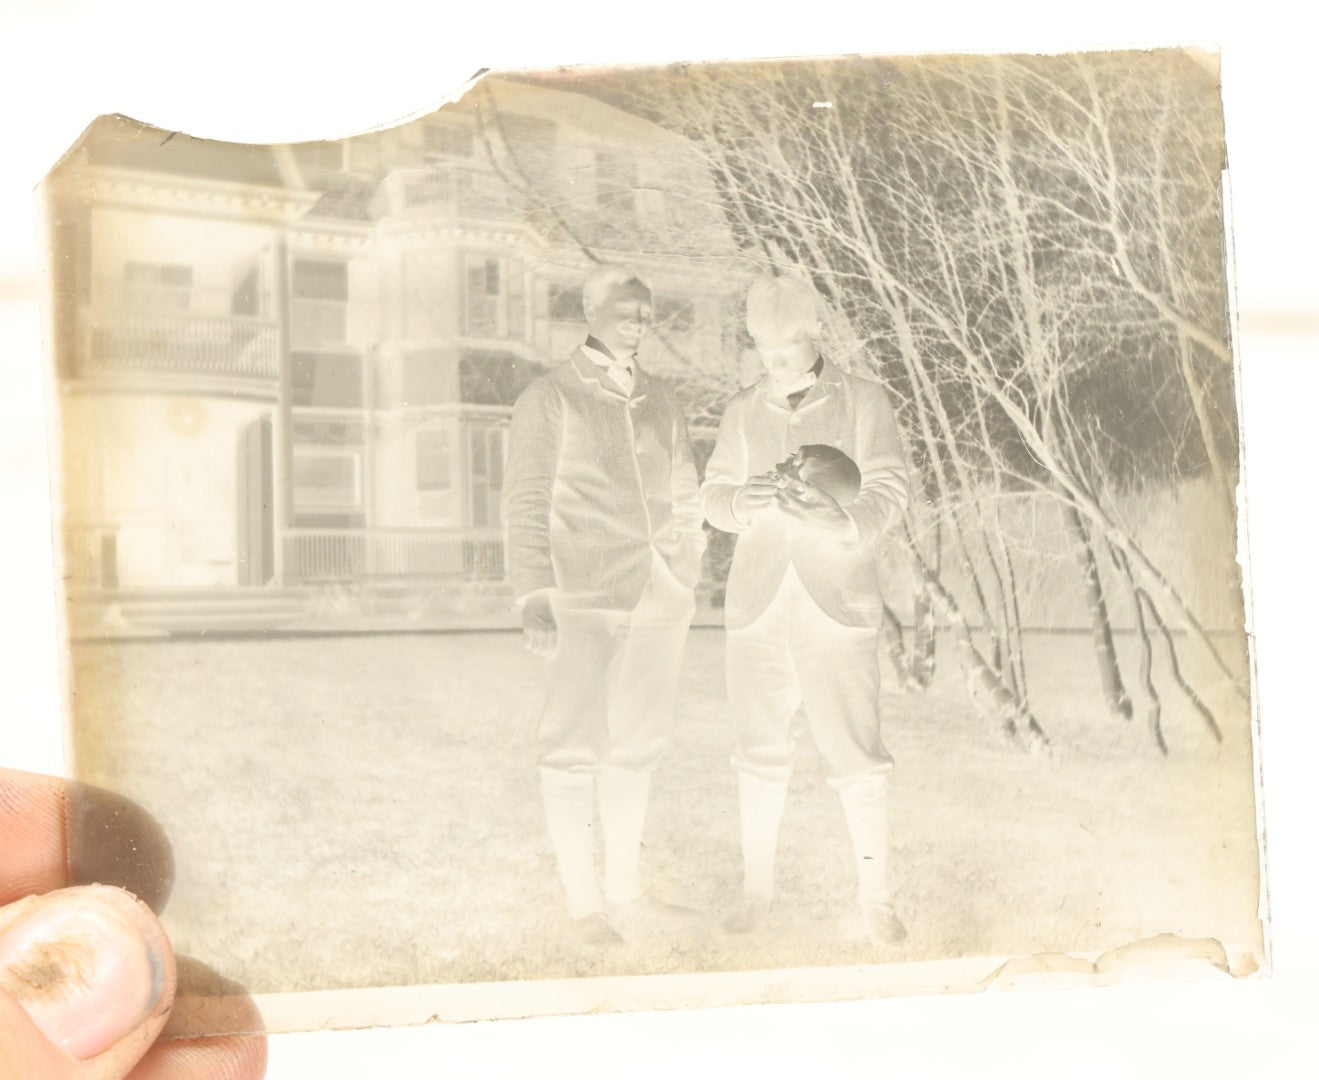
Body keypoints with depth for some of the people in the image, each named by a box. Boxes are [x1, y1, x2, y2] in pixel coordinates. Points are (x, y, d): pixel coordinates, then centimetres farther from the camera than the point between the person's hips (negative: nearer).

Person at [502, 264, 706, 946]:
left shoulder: (659, 403, 15)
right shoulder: (549, 398, 1)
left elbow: (684, 501, 18)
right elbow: (526, 503, -3)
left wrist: (685, 584, 12)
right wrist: (533, 596, -11)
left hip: (658, 596, 5)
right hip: (582, 596, -5)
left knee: (637, 740, 11)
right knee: (575, 745, -1)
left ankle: (626, 889, 22)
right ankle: (582, 901, 8)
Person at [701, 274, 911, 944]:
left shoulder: (861, 402, 3)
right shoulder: (742, 411, 12)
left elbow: (888, 493, -5)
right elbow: (713, 497, 9)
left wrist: (839, 521, -26)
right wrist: (745, 501, -15)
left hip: (837, 603, -3)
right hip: (758, 605, 3)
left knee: (855, 751, -6)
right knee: (760, 749, 9)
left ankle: (875, 897, 7)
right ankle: (757, 886, 24)